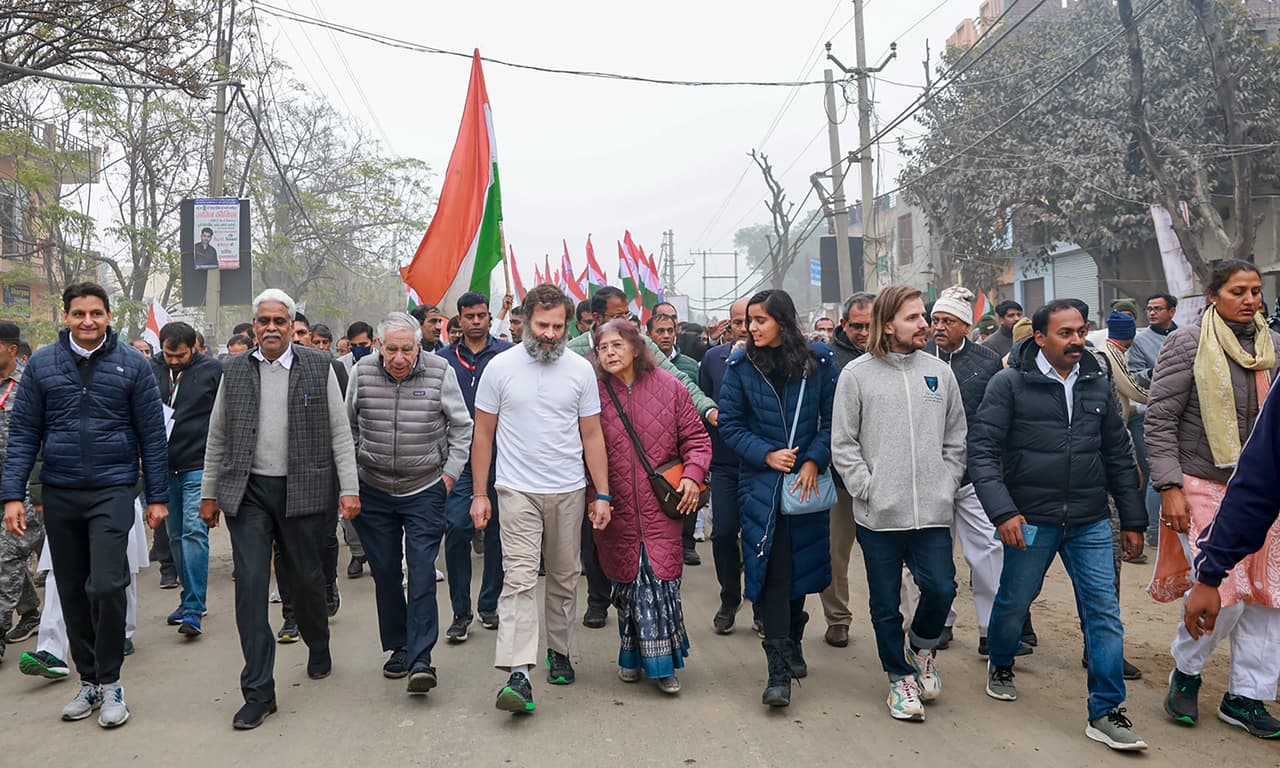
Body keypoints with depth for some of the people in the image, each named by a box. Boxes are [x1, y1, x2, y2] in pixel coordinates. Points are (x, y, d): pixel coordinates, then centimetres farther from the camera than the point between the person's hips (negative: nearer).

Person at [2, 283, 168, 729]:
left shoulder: (132, 365, -1)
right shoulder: (42, 365, 4)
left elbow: (152, 435, 1)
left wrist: (157, 496, -1)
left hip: (112, 491, -3)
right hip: (59, 494, 3)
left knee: (106, 585, -12)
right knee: (72, 591, 10)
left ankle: (110, 683, 6)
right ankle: (88, 682, 25)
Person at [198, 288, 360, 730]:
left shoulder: (319, 368, 1)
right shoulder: (235, 371, 7)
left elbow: (340, 433, 0)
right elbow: (217, 438, 12)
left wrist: (349, 489, -6)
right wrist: (209, 494, 10)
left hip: (303, 491, -1)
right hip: (248, 493, 2)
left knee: (305, 580, 10)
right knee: (250, 586, -4)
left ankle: (319, 648, 40)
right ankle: (259, 692, 3)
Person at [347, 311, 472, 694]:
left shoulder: (440, 373, -8)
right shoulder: (362, 372, -2)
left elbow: (461, 427, 2)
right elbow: (349, 427, 11)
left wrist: (450, 473, -3)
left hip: (425, 492, -3)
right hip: (374, 492, 3)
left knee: (422, 573, -8)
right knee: (385, 573, 10)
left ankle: (421, 659, -6)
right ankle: (399, 647, 25)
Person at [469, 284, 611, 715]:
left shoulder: (581, 370, 1)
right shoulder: (501, 367, -2)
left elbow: (592, 435, 5)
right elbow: (483, 434, 3)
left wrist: (602, 494, 1)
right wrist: (479, 494, 0)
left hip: (569, 492, 2)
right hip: (518, 490, -2)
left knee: (565, 577, 12)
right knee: (519, 578, -11)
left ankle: (558, 651, 30)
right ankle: (518, 675, -15)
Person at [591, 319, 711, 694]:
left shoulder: (668, 387, 1)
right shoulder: (595, 393, 0)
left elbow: (696, 437, 5)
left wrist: (693, 472, -11)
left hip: (662, 506, -1)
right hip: (617, 508, 1)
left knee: (661, 577, -5)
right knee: (626, 579, 9)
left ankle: (662, 662, 9)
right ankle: (633, 656, 28)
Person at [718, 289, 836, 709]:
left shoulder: (818, 360, 0)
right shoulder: (742, 365, -1)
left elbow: (832, 418, 1)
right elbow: (730, 425, 1)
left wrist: (814, 461, -11)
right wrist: (767, 454, -12)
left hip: (807, 480, 2)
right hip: (760, 481, -1)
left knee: (800, 564, 12)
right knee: (773, 568, -7)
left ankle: (792, 643, 35)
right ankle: (778, 670, -4)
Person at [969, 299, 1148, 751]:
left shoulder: (1097, 385, 7)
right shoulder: (1010, 384, -7)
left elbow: (1118, 456, 13)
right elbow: (982, 451, -11)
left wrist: (1132, 520, 12)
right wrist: (1002, 511, -21)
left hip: (1090, 523, 3)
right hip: (1031, 521, -3)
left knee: (1105, 612, 1)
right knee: (1013, 602, 12)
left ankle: (1106, 713, 12)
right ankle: (1001, 666, 42)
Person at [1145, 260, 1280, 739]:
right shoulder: (1187, 345, -6)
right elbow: (1159, 420, -8)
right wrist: (1169, 488, -14)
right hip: (1202, 487, -5)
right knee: (1221, 590, -10)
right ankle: (1186, 671, 16)